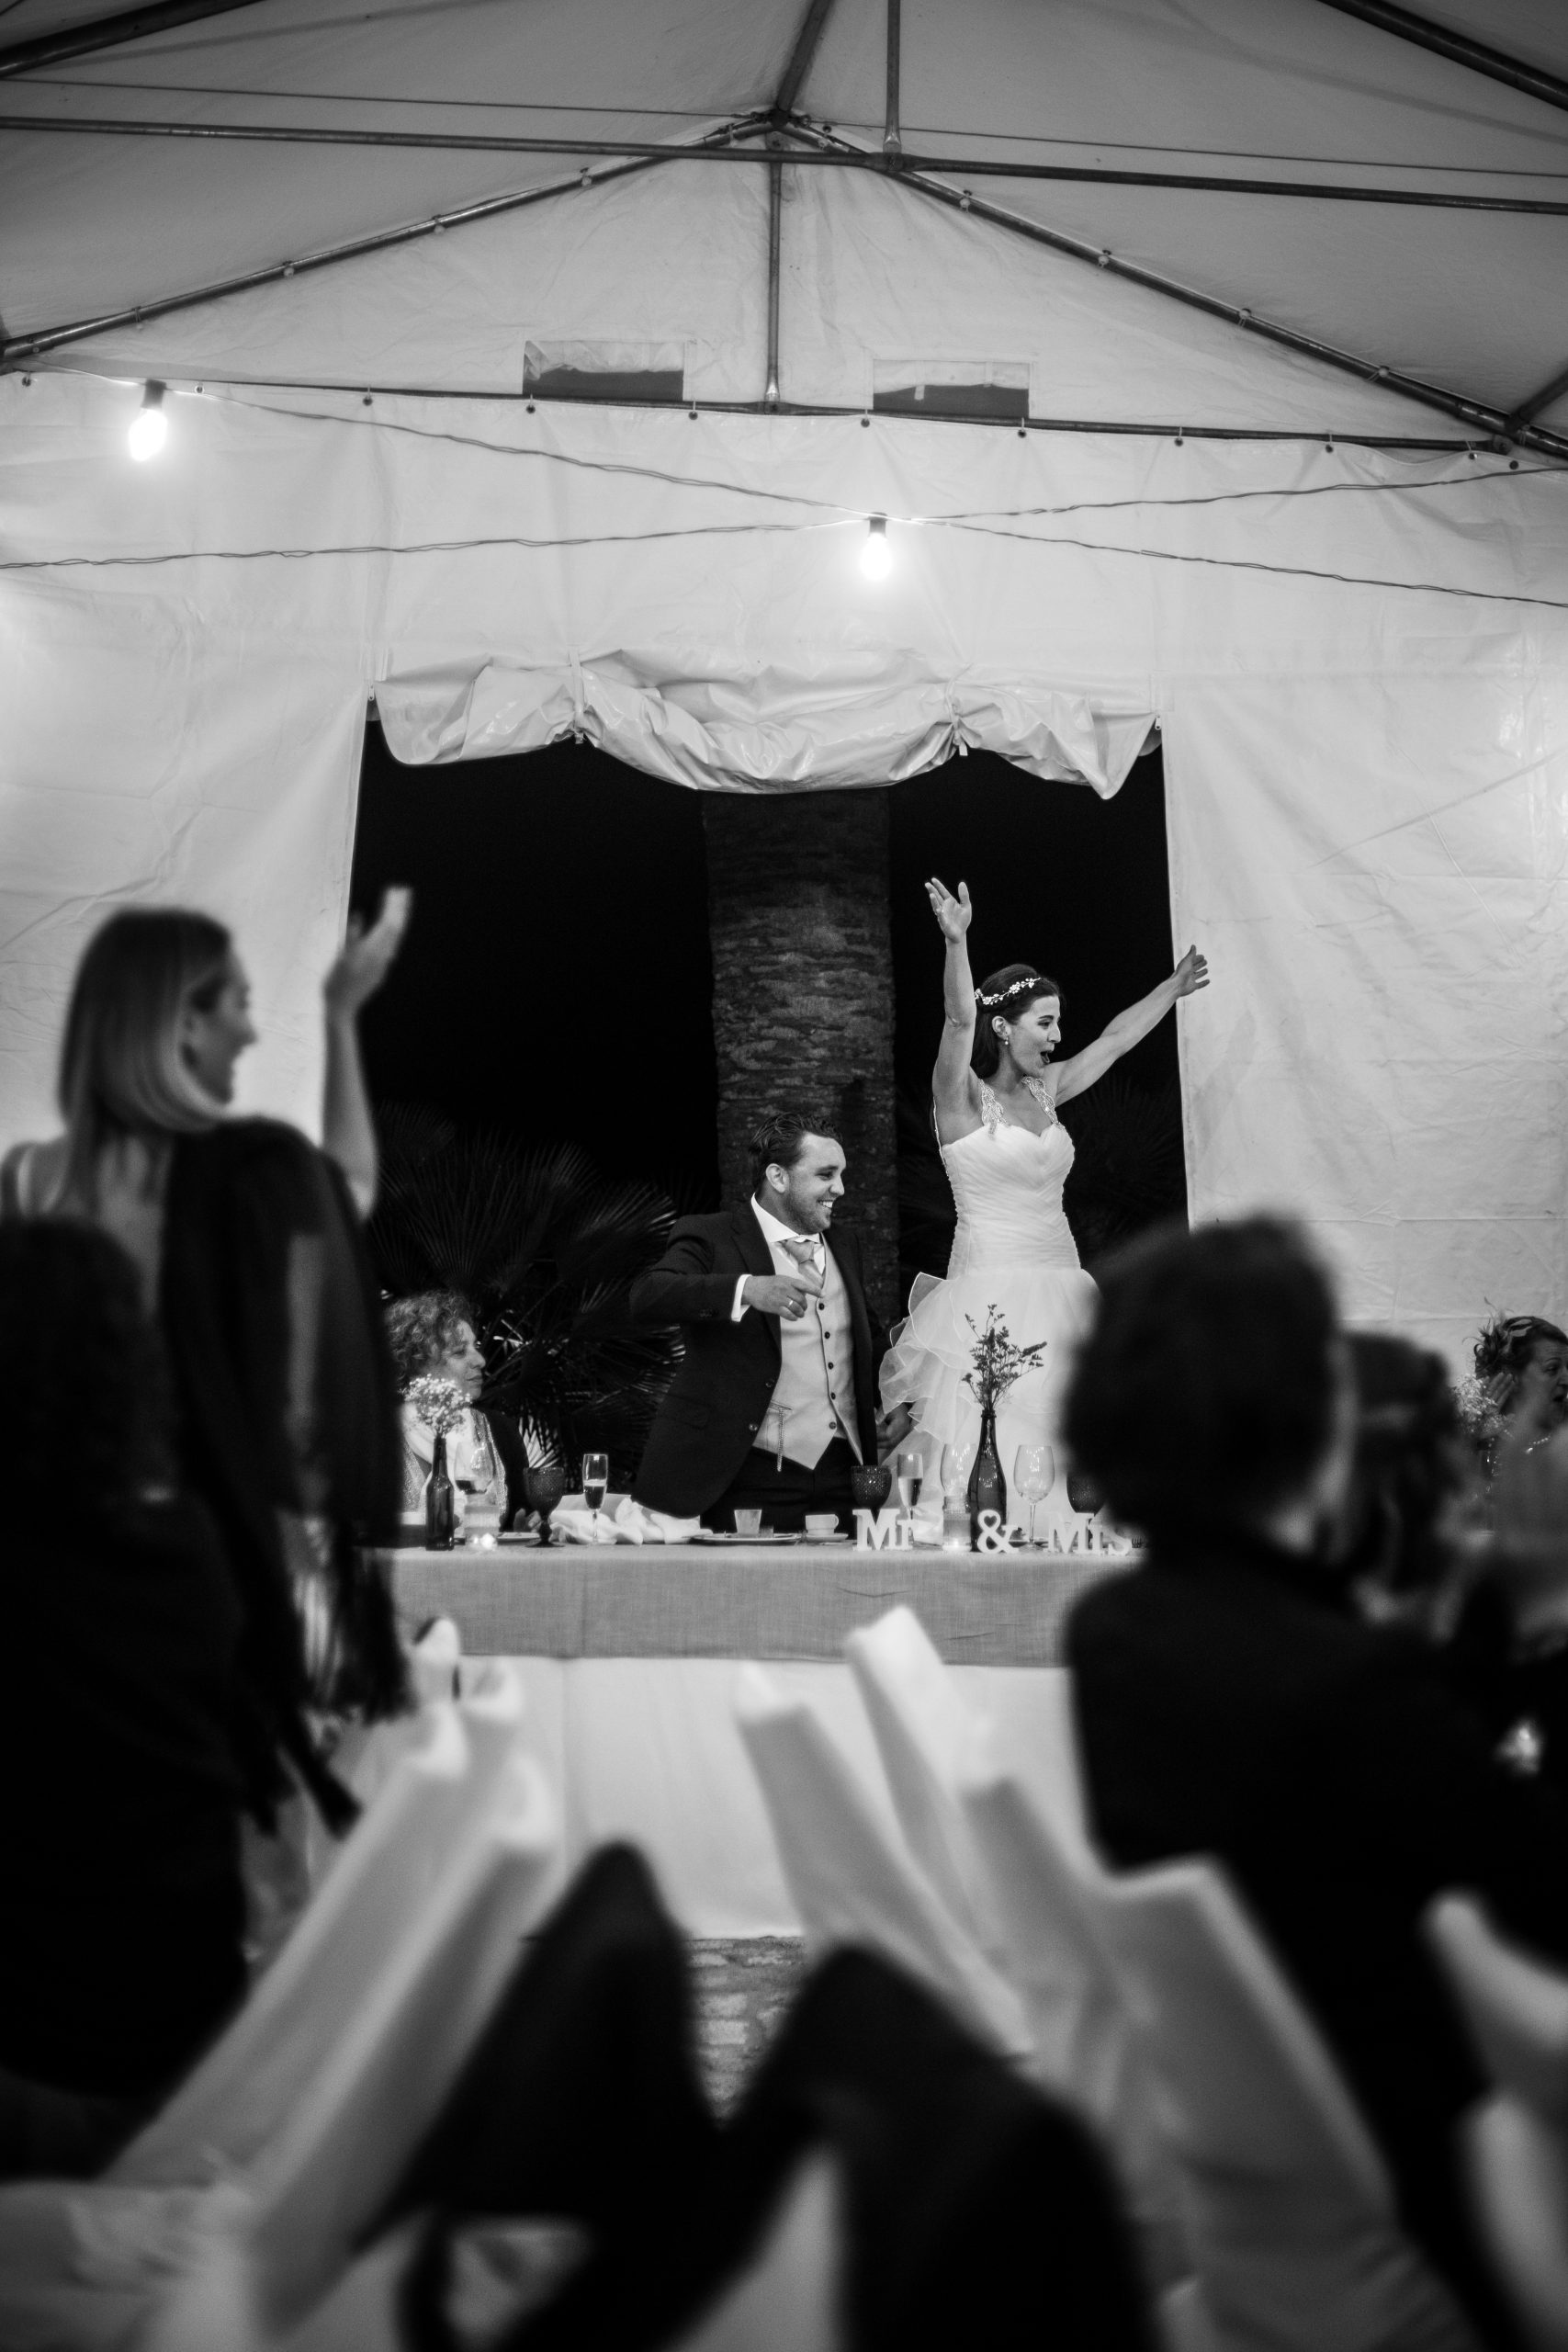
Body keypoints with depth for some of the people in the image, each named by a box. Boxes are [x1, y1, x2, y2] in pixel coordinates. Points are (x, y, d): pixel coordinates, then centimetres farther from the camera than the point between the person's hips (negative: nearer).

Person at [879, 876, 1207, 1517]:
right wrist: (956, 941, -36)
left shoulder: (1044, 1090, 15)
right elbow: (959, 1020, -21)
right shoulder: (963, 1098, -4)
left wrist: (1175, 987, 35)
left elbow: (1116, 1039, 26)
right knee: (984, 1444, -12)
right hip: (989, 1295, -7)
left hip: (1059, 1290, 7)